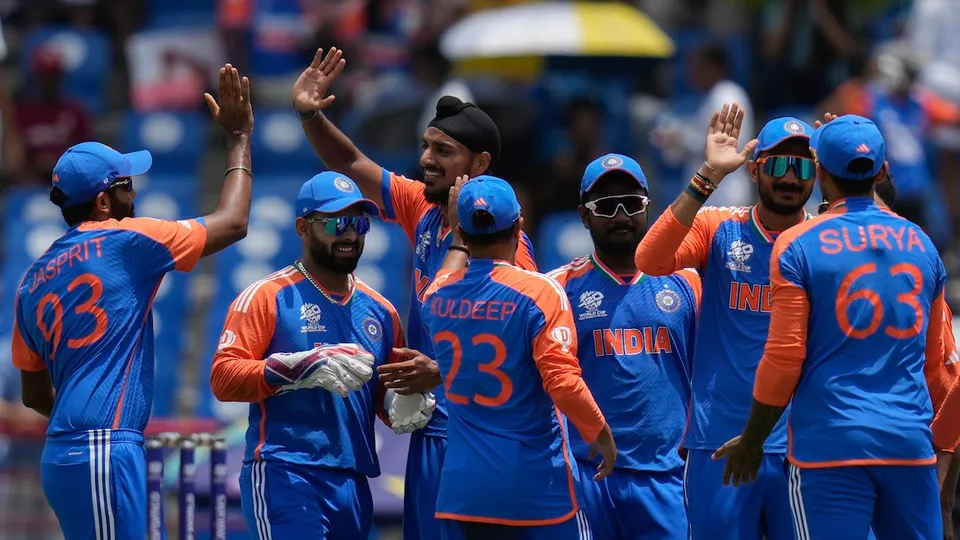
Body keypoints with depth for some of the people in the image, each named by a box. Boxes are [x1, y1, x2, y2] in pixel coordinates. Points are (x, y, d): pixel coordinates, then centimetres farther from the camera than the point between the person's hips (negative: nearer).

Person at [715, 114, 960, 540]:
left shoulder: (799, 247, -4)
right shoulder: (921, 245, 10)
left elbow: (783, 359, -5)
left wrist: (751, 441, 6)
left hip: (831, 443, -4)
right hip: (911, 443, 4)